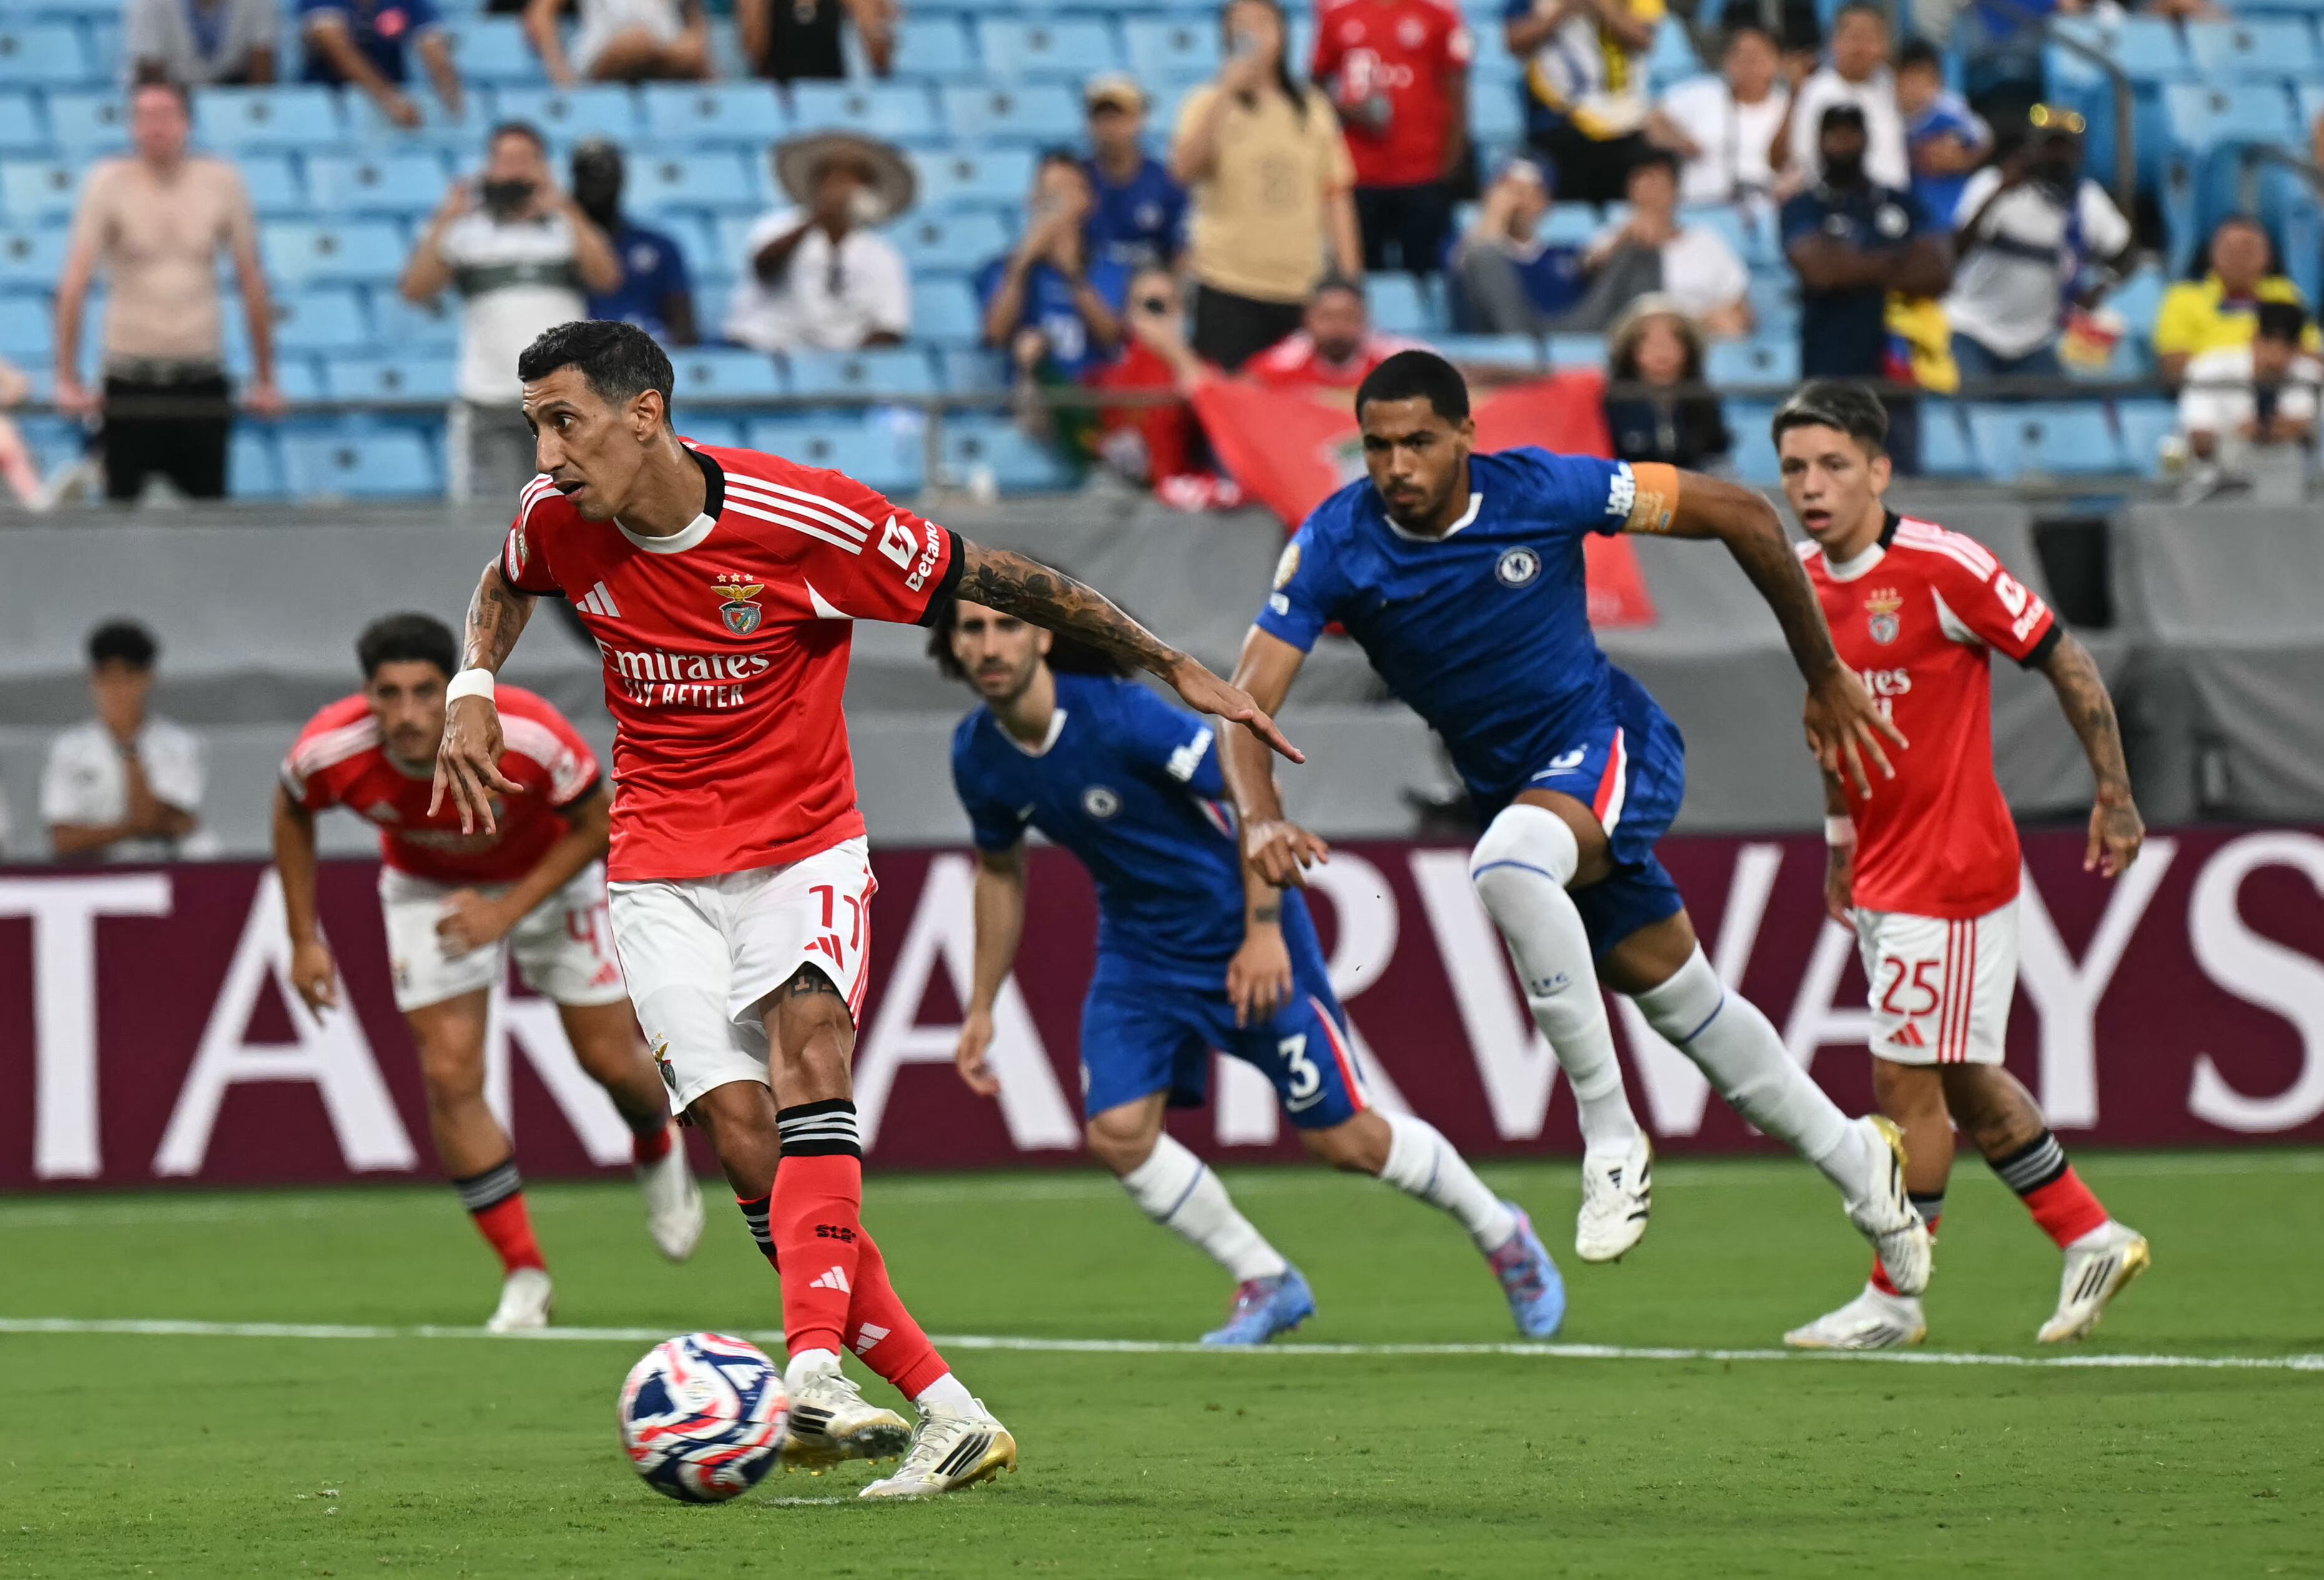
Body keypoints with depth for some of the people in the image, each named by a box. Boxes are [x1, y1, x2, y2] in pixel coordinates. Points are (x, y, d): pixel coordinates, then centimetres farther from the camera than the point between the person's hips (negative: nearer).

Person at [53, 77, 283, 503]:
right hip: (130, 382, -2)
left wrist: (265, 381, 8)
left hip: (203, 376, 2)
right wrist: (68, 380, -13)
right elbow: (74, 284, -7)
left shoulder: (222, 183, 3)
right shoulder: (110, 184, -4)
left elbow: (252, 284, 8)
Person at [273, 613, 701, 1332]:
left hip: (549, 872, -1)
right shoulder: (330, 753, -31)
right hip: (428, 888, 1)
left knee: (610, 1058, 3)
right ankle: (524, 1275, 1)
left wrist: (510, 910, -28)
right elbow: (292, 812, -6)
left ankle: (658, 1152, 42)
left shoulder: (526, 737, -38)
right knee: (450, 1077, -12)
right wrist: (304, 940, -6)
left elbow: (594, 825, -19)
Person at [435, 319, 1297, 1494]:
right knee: (738, 1131, -14)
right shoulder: (557, 523, -5)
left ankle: (815, 1375, -45)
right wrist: (472, 689, 3)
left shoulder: (803, 518, -18)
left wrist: (1175, 668, -5)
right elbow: (505, 586, 22)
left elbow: (993, 580, -8)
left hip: (803, 847, -3)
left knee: (806, 1039, -32)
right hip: (661, 869, 3)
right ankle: (946, 1410, -12)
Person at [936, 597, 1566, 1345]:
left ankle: (1502, 1235, 25)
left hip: (1243, 940, -6)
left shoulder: (1120, 717, -28)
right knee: (1116, 1132, -12)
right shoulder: (976, 756, -8)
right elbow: (1000, 868, 11)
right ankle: (1267, 1284, 8)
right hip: (1138, 944, 6)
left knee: (1340, 1136, -1)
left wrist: (1263, 932, -24)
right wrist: (981, 1007, 11)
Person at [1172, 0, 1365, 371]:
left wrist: (1349, 276, 5)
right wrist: (1227, 92, -20)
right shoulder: (1211, 105, 1)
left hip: (1302, 284, 3)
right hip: (1229, 287, -3)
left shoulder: (1314, 108, 11)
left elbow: (1335, 194, 12)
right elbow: (1185, 170, -16)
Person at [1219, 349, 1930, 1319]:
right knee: (1679, 996, 14)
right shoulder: (1336, 545, -14)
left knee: (1507, 864, -36)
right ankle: (1856, 1161, 35)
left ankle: (1612, 1140, -25)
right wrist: (1260, 819, -41)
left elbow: (1742, 516, -10)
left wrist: (1825, 678, -2)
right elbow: (1250, 697, -20)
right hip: (1514, 789, 5)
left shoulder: (1544, 490, -20)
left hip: (1610, 743, -5)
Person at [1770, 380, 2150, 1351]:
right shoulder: (1804, 580, 5)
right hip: (1884, 872, 8)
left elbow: (2065, 662, -10)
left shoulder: (1943, 568, -17)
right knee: (1961, 1081, 14)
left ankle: (1895, 1299, 6)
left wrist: (2114, 794, -7)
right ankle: (2093, 1241, 27)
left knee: (1908, 1078, -4)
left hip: (1952, 865, -8)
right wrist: (1840, 842, 22)